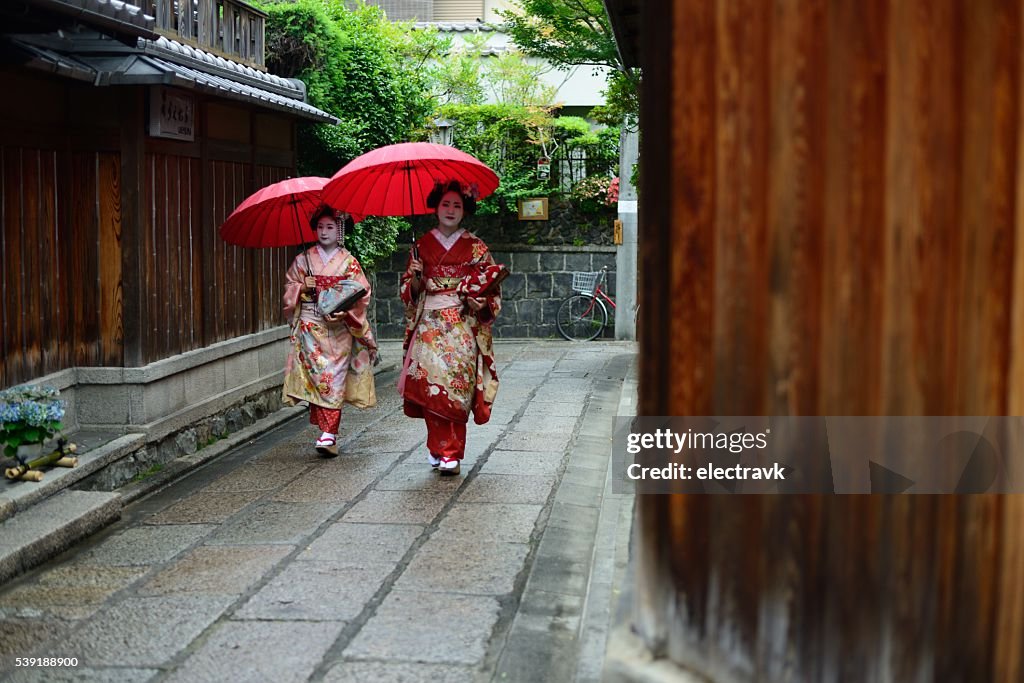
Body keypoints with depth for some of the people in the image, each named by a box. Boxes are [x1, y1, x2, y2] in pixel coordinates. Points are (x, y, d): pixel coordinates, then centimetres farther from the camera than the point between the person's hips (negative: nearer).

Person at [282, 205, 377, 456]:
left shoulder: (349, 262, 2)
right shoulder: (303, 259, 8)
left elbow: (361, 293, 0)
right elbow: (290, 285, 14)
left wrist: (344, 307, -16)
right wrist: (303, 287, -7)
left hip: (338, 329, -2)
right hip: (310, 327, 2)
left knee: (334, 378, -8)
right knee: (316, 376, -3)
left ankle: (329, 434, -9)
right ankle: (327, 430, 7)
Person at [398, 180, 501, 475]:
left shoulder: (476, 248, 6)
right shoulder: (422, 245, 10)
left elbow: (490, 287, 8)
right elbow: (410, 292, 12)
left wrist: (478, 295, -12)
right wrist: (414, 277, -8)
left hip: (462, 324, -1)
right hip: (429, 323, 2)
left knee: (455, 386, -9)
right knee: (429, 383, -8)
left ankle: (449, 453, -4)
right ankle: (440, 449, 4)